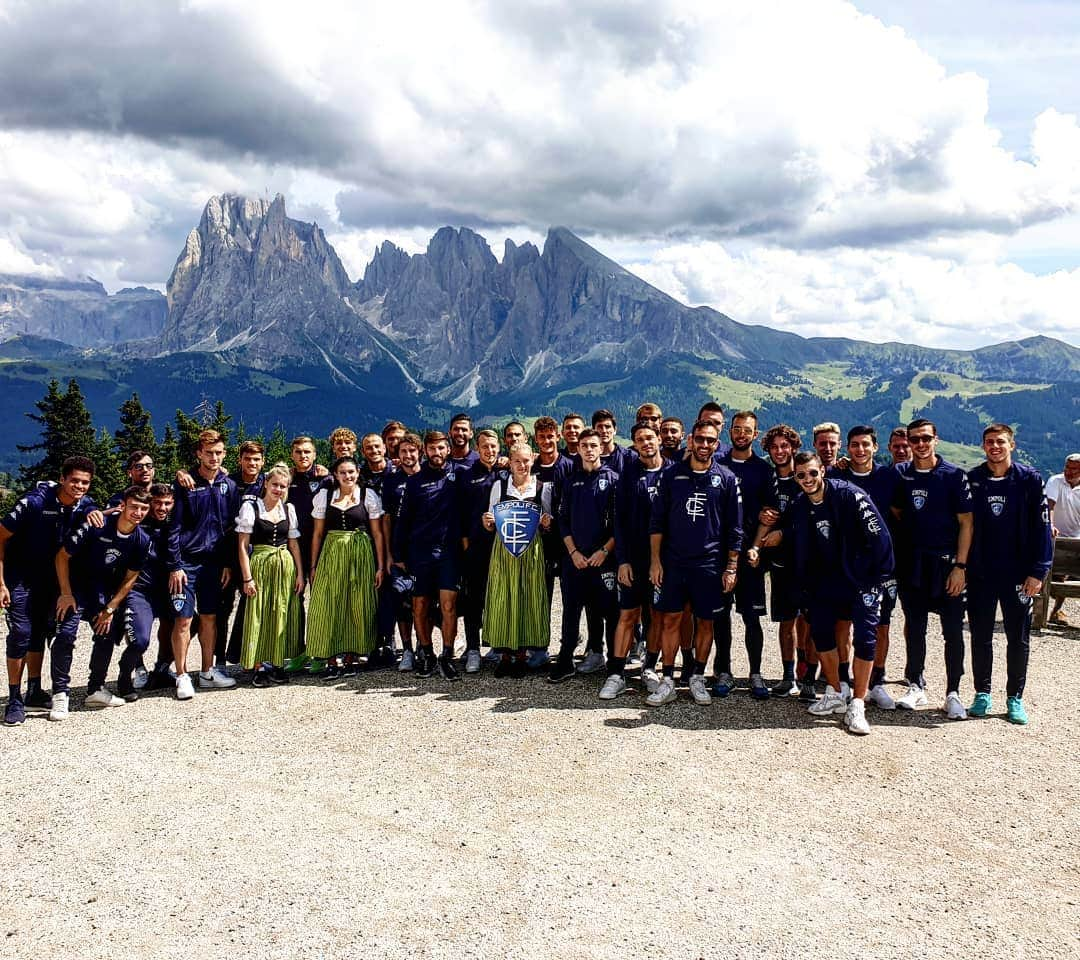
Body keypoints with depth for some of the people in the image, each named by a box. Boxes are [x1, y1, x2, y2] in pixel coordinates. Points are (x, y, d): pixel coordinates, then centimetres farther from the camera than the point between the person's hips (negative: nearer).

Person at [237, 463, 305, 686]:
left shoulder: (288, 509, 8)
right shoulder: (250, 507, -4)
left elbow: (293, 543, 11)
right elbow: (242, 545, -6)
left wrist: (299, 573, 4)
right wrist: (247, 577, -11)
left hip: (285, 566, 4)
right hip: (259, 565, -4)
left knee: (281, 615, 6)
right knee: (258, 615, -2)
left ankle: (275, 663, 15)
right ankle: (259, 666, 3)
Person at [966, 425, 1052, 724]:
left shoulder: (1029, 480, -3)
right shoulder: (971, 481, 1)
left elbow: (1041, 527, -4)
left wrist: (1038, 571, -9)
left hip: (1018, 574, -1)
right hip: (980, 574, 1)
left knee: (1018, 639, 7)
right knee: (980, 637, 9)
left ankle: (1015, 698, 19)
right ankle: (982, 694, 21)